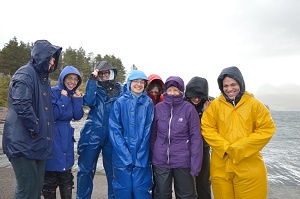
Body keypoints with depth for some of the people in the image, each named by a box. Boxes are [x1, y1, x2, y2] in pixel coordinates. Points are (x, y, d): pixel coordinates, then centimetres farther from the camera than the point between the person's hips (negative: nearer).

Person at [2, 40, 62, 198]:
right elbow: (22, 105, -25)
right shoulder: (25, 74, -12)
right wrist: (35, 129, -17)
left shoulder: (43, 77, 17)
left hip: (38, 142, 9)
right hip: (24, 142, -9)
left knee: (37, 186, 14)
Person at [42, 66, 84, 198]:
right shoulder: (53, 92, -10)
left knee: (66, 174, 15)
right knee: (50, 176, 3)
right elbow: (52, 115, -19)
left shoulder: (74, 94, 9)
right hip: (53, 137, -6)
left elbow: (78, 116, 2)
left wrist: (77, 99, -8)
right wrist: (63, 99, -18)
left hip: (67, 138, 6)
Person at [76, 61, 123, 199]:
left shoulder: (120, 90, 10)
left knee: (112, 170, 7)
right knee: (86, 169, 4)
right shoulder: (95, 87, 10)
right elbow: (88, 101, -11)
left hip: (112, 136, 0)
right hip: (92, 134, 0)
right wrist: (92, 80, -9)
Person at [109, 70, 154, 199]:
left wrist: (140, 154, -8)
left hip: (142, 157, 0)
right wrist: (126, 155, -12)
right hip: (122, 155, 0)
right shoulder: (120, 102, 1)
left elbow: (148, 130, 0)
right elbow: (114, 130, -4)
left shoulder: (148, 103, 3)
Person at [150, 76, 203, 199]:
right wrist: (152, 156, 7)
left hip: (183, 161, -2)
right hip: (160, 161, 2)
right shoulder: (158, 108, 0)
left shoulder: (189, 108, -7)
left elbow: (196, 137, -8)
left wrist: (195, 165, -11)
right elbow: (153, 134, 7)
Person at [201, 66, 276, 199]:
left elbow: (267, 129, -4)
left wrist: (239, 149, -12)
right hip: (221, 167, 1)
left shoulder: (254, 104, 0)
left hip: (249, 168, -1)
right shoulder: (215, 105, 3)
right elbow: (207, 129, 1)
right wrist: (225, 148, -13)